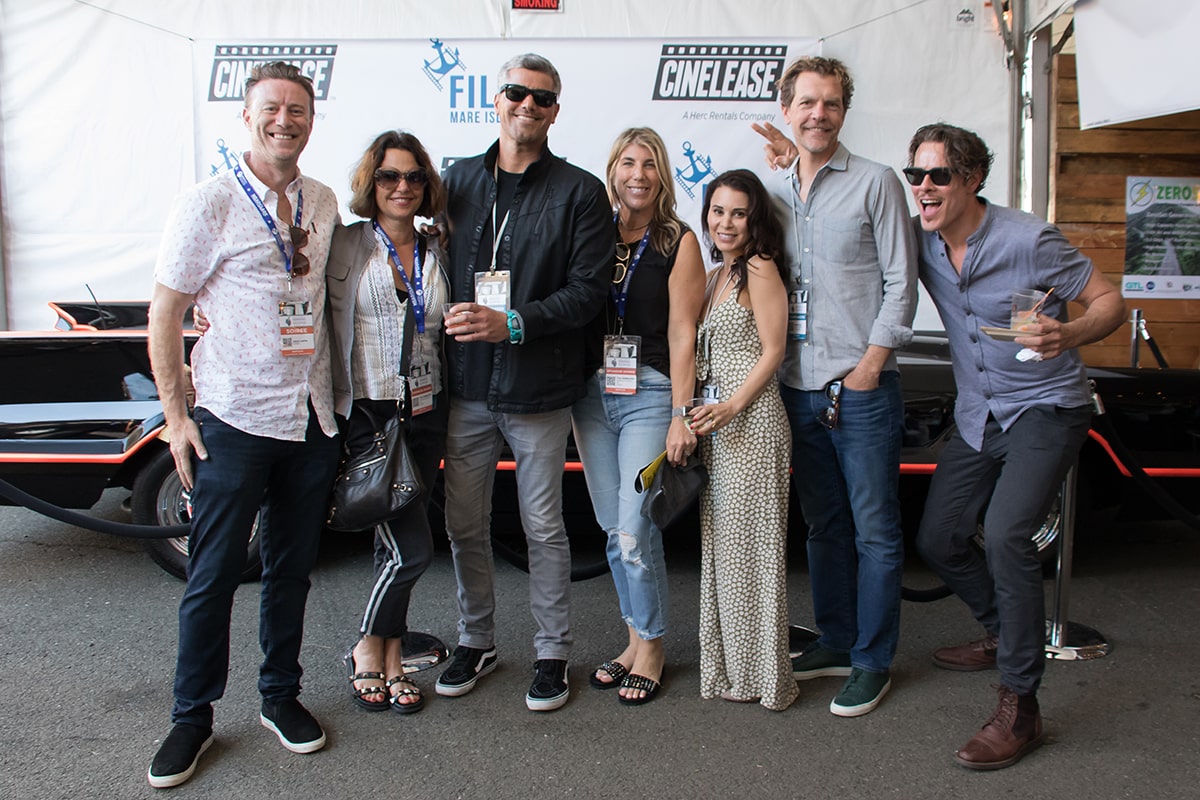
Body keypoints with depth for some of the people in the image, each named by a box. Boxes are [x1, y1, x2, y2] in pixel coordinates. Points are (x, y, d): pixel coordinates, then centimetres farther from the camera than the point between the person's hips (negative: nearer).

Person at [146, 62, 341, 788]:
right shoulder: (209, 204, -6)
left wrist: (336, 394, 13)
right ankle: (194, 716, 20)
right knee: (214, 574, 3)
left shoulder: (323, 204, 9)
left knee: (293, 567, 13)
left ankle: (281, 696, 29)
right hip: (234, 420, -4)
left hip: (312, 419, 5)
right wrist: (176, 417, -8)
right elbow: (165, 314, -4)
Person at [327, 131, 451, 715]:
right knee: (413, 550, -9)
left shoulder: (436, 255, 11)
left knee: (393, 547, 11)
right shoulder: (346, 247, -2)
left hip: (425, 414, 4)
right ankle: (368, 651, 16)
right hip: (367, 417, -4)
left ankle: (390, 659, 26)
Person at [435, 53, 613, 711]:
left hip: (538, 390, -3)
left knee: (544, 528, 7)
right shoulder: (459, 179, 11)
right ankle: (475, 641, 30)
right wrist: (450, 319, -3)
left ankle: (553, 654, 23)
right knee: (464, 525, 11)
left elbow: (589, 289, -8)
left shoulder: (579, 192, -1)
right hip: (466, 386, 4)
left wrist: (512, 323, -18)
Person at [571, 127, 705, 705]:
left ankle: (651, 648, 13)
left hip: (649, 395, -4)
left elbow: (681, 332, -6)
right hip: (592, 392, 4)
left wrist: (680, 415, -10)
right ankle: (636, 640, 25)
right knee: (613, 529, 10)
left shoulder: (678, 241, -1)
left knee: (635, 531, -7)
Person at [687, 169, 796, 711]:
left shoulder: (760, 268, -7)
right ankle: (728, 666, 23)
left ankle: (758, 672, 9)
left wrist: (730, 407, -19)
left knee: (748, 541, -3)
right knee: (718, 540, 12)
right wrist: (696, 413, 10)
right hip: (716, 422, 9)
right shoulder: (715, 274, 18)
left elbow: (772, 350, -12)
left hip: (751, 418, -9)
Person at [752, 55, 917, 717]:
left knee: (874, 530, 2)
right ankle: (835, 642, 29)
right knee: (823, 525, 15)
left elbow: (900, 282, -5)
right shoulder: (773, 191, 12)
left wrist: (870, 364, -10)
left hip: (862, 387, -5)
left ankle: (872, 662, 14)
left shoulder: (875, 183, -1)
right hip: (799, 388, 5)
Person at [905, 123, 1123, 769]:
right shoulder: (918, 240, -3)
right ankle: (1004, 635, 38)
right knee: (937, 540, 10)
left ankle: (1019, 707, -14)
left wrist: (1068, 335, -34)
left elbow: (1109, 302, -11)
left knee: (1006, 535, -25)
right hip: (977, 415, 7)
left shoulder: (1028, 240, -18)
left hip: (1045, 408, -6)